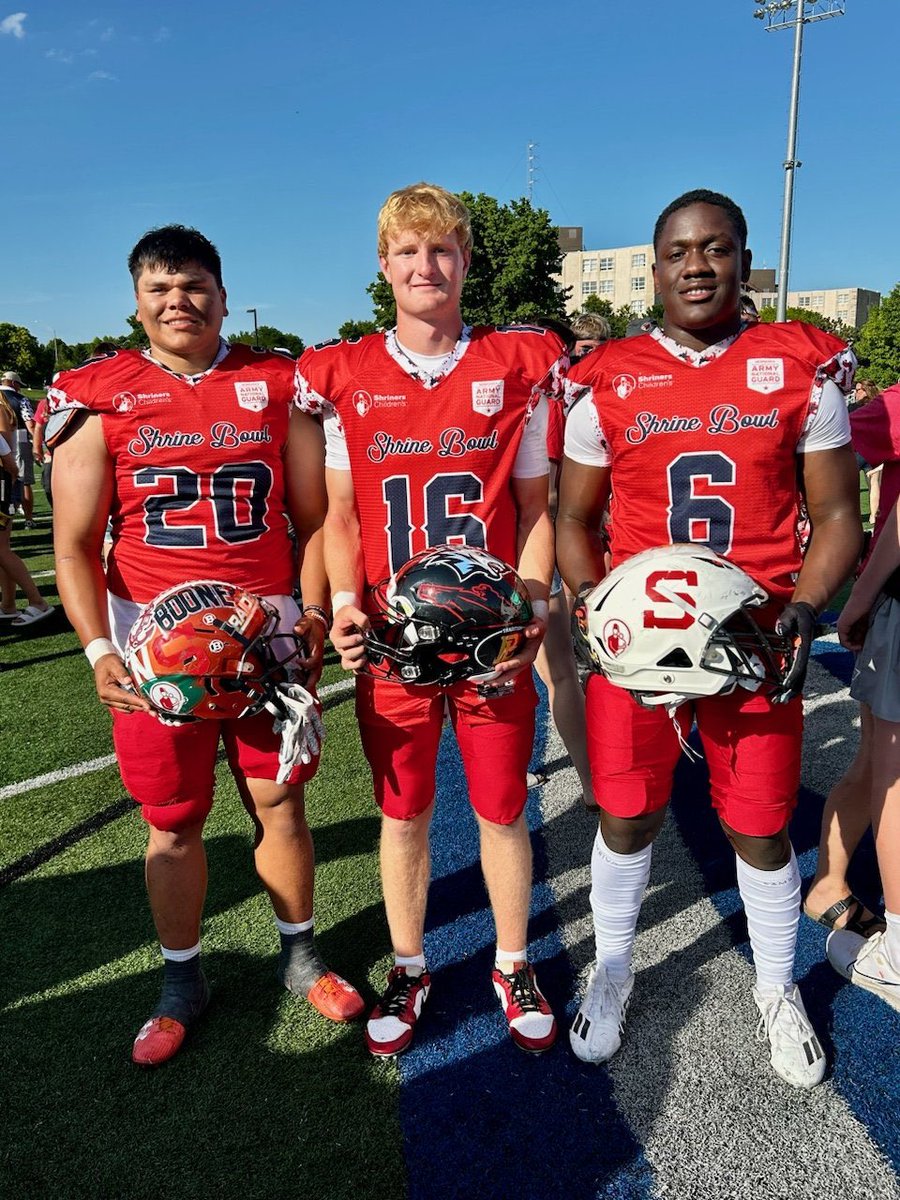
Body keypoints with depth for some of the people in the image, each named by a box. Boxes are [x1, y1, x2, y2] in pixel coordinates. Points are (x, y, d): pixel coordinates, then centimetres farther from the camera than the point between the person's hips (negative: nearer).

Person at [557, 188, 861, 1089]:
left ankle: (777, 989, 40)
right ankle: (611, 973, 38)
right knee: (627, 816, 11)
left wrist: (799, 612, -12)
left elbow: (835, 518, 4)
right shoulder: (605, 382, 1)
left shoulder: (804, 369, 1)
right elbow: (574, 520, 8)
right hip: (636, 635, 1)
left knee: (761, 828, 12)